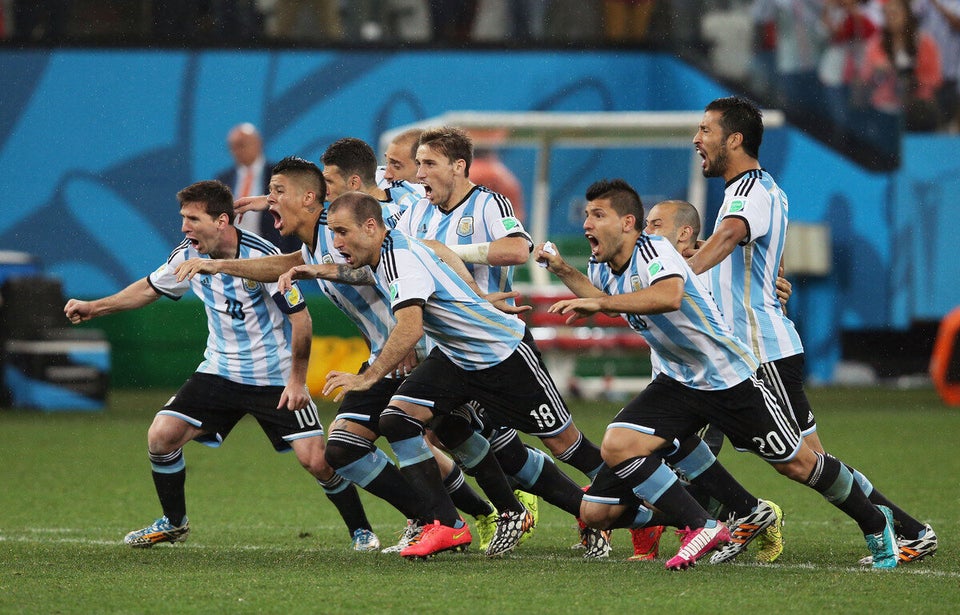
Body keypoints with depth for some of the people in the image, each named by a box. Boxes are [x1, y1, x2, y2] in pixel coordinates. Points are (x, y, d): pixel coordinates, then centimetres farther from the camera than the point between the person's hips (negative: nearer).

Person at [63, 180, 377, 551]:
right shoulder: (189, 256, -5)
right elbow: (150, 289, 15)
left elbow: (300, 318, -16)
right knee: (161, 436, -9)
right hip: (219, 371, 5)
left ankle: (360, 530, 9)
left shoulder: (261, 257, -22)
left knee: (315, 460, -14)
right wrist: (93, 308, 10)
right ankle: (173, 523, 13)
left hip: (276, 378, -5)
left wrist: (297, 380, -17)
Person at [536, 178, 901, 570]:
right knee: (616, 447, -18)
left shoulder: (654, 251, -22)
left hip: (728, 376, -7)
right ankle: (699, 527, -14)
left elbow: (670, 296, -45)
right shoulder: (603, 269, 1)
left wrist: (598, 303, -45)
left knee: (797, 465, 3)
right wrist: (562, 271, 9)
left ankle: (875, 524, 27)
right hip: (676, 385, 7)